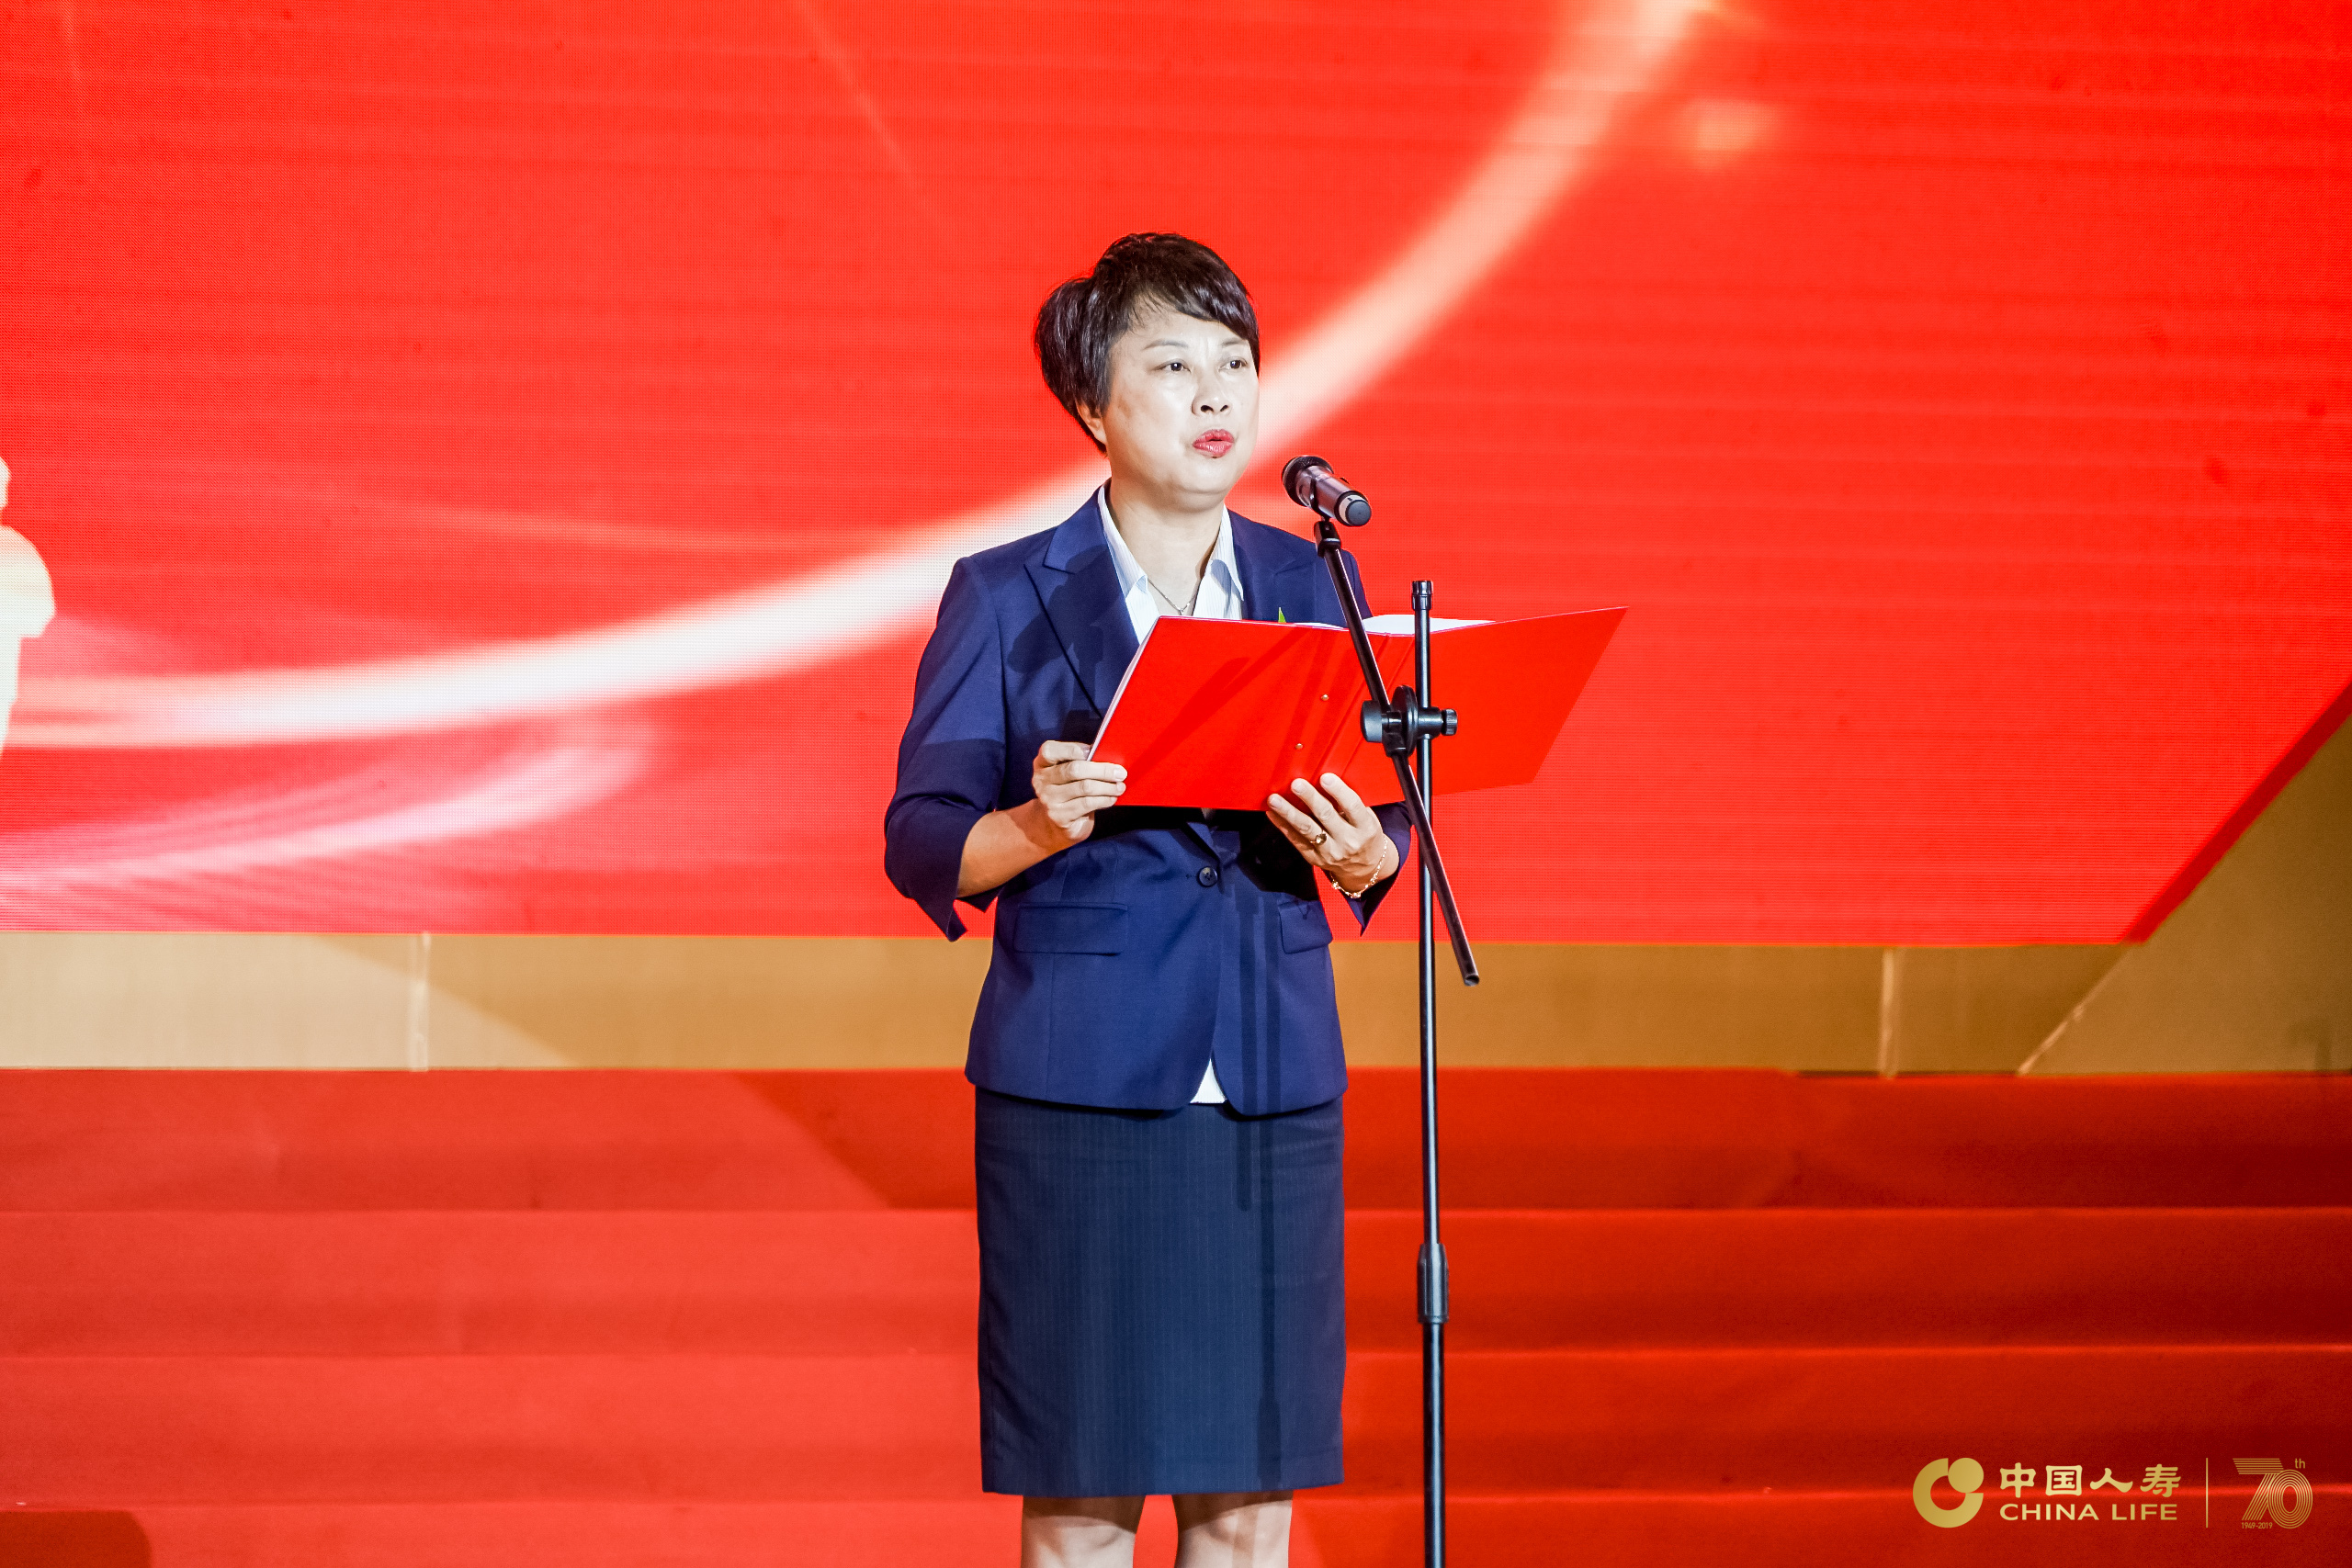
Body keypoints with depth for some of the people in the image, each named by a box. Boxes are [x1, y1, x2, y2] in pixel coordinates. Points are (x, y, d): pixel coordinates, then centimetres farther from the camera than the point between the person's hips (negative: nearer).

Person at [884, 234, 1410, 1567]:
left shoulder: (1314, 587, 12)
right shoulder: (1006, 601, 2)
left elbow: (1383, 834, 11)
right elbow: (922, 846, -1)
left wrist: (1358, 848, -12)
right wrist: (1036, 826, -21)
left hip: (1275, 1086, 3)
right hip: (1079, 1092, -3)